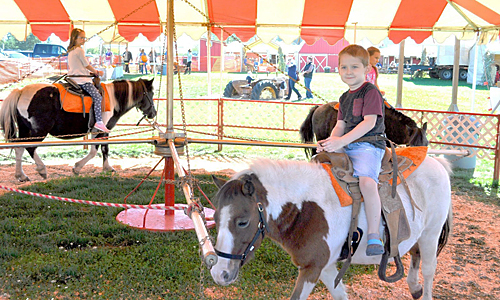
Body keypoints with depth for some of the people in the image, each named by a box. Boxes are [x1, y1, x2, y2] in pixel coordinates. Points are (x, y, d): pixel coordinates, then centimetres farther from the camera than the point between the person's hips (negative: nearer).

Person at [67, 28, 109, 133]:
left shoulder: (70, 50, 18)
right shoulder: (80, 50, -11)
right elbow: (87, 65, -7)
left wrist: (89, 72, 24)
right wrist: (97, 72, 9)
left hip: (73, 78, 10)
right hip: (82, 80, -10)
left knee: (96, 94, 20)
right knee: (97, 96, -13)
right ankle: (99, 122, -22)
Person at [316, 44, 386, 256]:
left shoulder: (370, 91, -5)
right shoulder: (344, 98, 20)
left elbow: (369, 122, -16)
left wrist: (342, 140, -22)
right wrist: (330, 141, -3)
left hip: (368, 145, -9)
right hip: (347, 147, 9)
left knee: (367, 182, -32)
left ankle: (374, 235, -23)